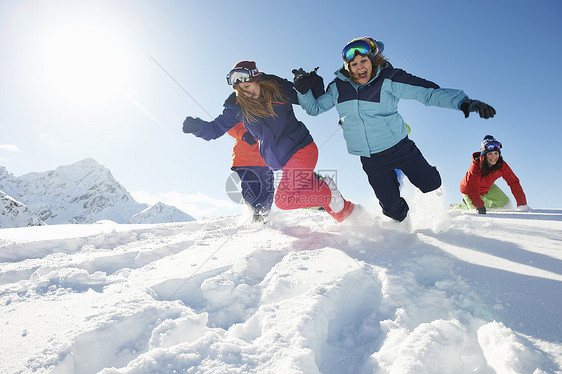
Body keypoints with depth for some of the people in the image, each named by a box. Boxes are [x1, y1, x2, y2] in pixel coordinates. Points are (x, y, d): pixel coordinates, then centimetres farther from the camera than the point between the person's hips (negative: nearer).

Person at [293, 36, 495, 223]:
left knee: (431, 185, 8)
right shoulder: (339, 87, -1)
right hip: (370, 159, 2)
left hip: (399, 146, -1)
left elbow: (428, 92, -16)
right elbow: (315, 108, 9)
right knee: (392, 208, 4)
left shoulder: (388, 79, -11)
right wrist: (303, 91, -9)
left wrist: (463, 102, -29)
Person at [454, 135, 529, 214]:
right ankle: (455, 208, 14)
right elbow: (472, 189, -43)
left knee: (504, 202, -4)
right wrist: (479, 207, -53)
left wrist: (522, 204, -25)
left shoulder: (502, 165, -23)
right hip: (468, 190, -5)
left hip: (487, 188, 5)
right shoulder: (476, 166, -37)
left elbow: (514, 183, -19)